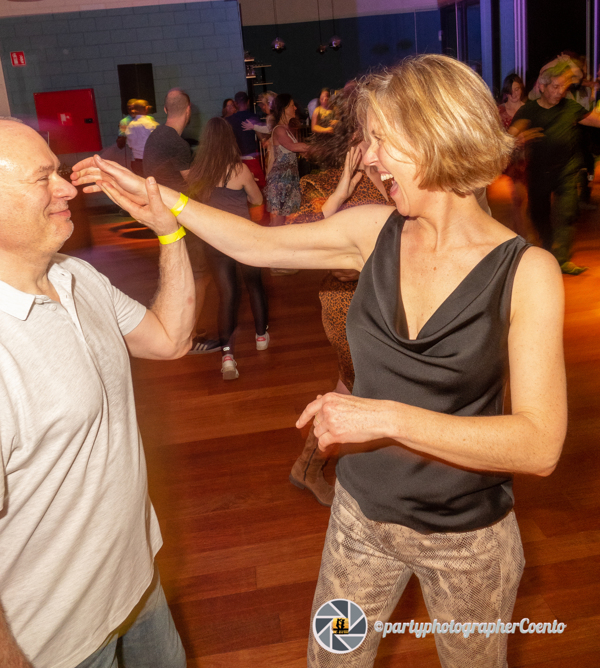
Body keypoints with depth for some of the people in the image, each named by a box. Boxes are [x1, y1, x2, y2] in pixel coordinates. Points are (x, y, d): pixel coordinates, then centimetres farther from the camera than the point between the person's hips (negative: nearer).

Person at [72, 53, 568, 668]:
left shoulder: (525, 271, -20)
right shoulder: (374, 231, -9)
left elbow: (540, 446, -26)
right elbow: (258, 244, 2)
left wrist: (387, 417, -32)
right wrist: (154, 197, 1)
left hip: (468, 540, -2)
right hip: (362, 514, 3)